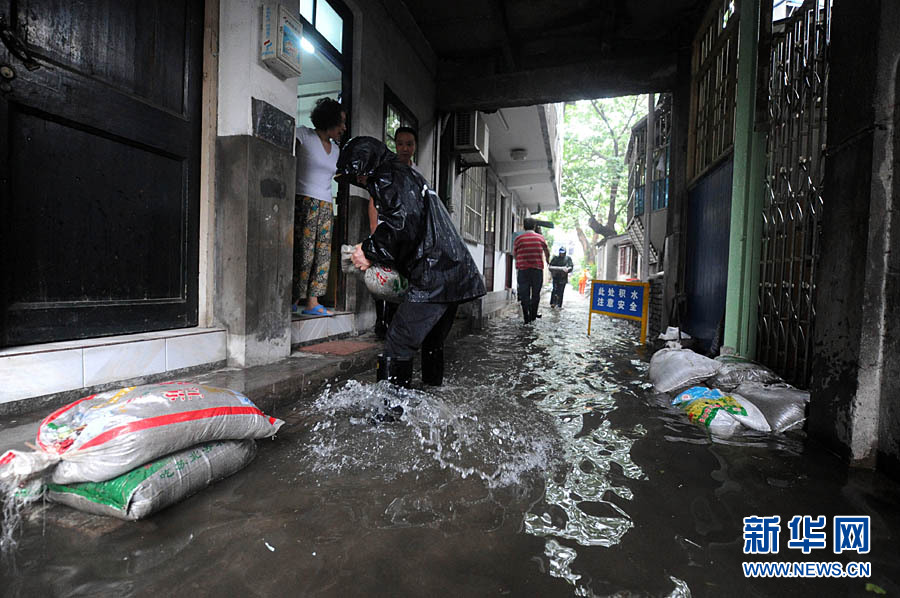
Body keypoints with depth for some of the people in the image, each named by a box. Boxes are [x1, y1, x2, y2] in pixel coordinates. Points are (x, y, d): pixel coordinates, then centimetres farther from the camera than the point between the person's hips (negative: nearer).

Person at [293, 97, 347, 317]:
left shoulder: (335, 149, 19)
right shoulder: (303, 135, 1)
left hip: (326, 206, 6)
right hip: (304, 202, -6)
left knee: (323, 252, 0)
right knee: (303, 251, -9)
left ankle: (312, 302, 4)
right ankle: (293, 299, 0)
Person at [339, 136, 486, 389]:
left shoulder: (388, 177, -4)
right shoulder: (408, 175, 27)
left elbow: (404, 225, -21)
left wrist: (370, 252, -8)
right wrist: (373, 254, 16)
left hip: (434, 278, -11)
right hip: (456, 275, 11)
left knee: (397, 347, -10)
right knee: (432, 343, 21)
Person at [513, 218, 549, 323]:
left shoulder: (518, 239, 0)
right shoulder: (540, 238, 3)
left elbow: (514, 254, 8)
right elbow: (547, 252, 17)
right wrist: (547, 260, 38)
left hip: (522, 269, -1)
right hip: (537, 269, 1)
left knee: (524, 294, 3)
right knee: (536, 294, 12)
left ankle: (527, 319, 3)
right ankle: (533, 316, 16)